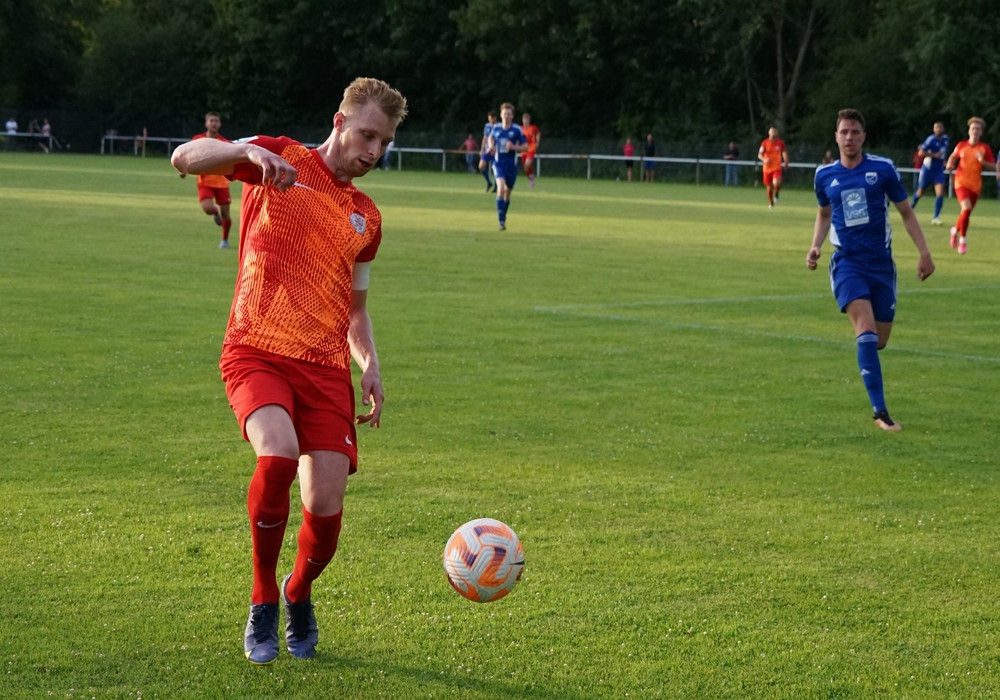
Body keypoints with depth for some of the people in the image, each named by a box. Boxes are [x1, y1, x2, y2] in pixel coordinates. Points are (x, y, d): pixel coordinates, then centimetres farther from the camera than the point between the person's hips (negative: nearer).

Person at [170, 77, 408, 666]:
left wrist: (371, 365, 10)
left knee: (326, 507, -9)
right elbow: (185, 158, -6)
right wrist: (248, 152, -24)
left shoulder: (366, 218, 20)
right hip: (257, 353, -4)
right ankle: (263, 599, -7)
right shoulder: (281, 160, 6)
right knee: (280, 454, -31)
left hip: (326, 368, 4)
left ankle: (298, 596, 25)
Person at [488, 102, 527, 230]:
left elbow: (525, 147, -2)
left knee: (507, 192, 12)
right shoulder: (496, 127, 2)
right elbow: (491, 137, 24)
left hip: (511, 165, 1)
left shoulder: (517, 130, -5)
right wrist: (491, 146, 4)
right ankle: (501, 220, -23)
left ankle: (503, 217, 36)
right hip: (498, 163, -1)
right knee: (501, 187, -22)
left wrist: (514, 147, -19)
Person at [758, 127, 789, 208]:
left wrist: (786, 162, 1)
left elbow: (784, 152, 16)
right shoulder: (765, 143, -2)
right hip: (767, 168, 1)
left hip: (777, 167, -1)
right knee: (769, 187, 7)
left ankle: (777, 194, 6)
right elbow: (759, 155, -5)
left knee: (776, 183, -26)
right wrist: (764, 159, -27)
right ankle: (771, 203, 29)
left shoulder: (780, 142, 1)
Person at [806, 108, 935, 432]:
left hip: (881, 262, 1)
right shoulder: (825, 175, 4)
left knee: (879, 340, 5)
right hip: (847, 262, -1)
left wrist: (924, 253, 0)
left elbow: (906, 212, 6)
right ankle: (880, 411, -23)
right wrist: (815, 247, 6)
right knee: (866, 328, -21)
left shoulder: (883, 168, -2)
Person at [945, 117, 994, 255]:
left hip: (975, 185, 1)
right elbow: (953, 157, 21)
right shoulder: (961, 145, 2)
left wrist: (983, 161, -17)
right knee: (966, 208, -21)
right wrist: (950, 164, 0)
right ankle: (962, 240, -5)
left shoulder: (985, 148, -1)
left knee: (967, 212, 4)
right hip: (961, 181, -1)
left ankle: (956, 229, 37)